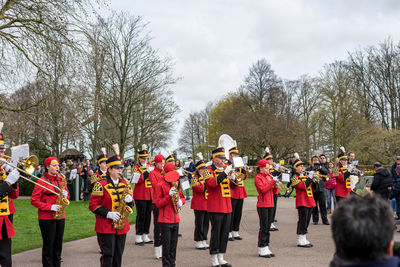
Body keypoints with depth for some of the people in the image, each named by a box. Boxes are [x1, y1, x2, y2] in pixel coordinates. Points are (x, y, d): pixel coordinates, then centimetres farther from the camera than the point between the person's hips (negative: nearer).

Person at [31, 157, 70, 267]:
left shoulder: (61, 180, 10)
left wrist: (65, 195, -6)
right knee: (48, 246, 1)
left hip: (60, 216, 6)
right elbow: (34, 201, -11)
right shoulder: (41, 181, -8)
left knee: (58, 245, 10)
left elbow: (67, 196, 19)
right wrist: (50, 207, -18)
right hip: (46, 218, -5)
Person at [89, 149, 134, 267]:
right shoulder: (101, 184, -8)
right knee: (108, 255, -5)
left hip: (122, 226, 5)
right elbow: (93, 205, -9)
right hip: (106, 226, -5)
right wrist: (107, 214, -19)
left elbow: (131, 202, 17)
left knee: (118, 255, 11)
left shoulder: (125, 183, 9)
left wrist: (129, 200, -8)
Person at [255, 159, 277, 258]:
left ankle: (266, 248, 15)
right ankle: (262, 250, 1)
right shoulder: (258, 178, -7)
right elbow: (263, 189, -21)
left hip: (270, 204, 7)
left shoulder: (269, 176, 14)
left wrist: (276, 185, -5)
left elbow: (274, 191, 15)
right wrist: (273, 181, -22)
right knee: (264, 228, -5)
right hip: (262, 205, -7)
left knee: (268, 227, 9)